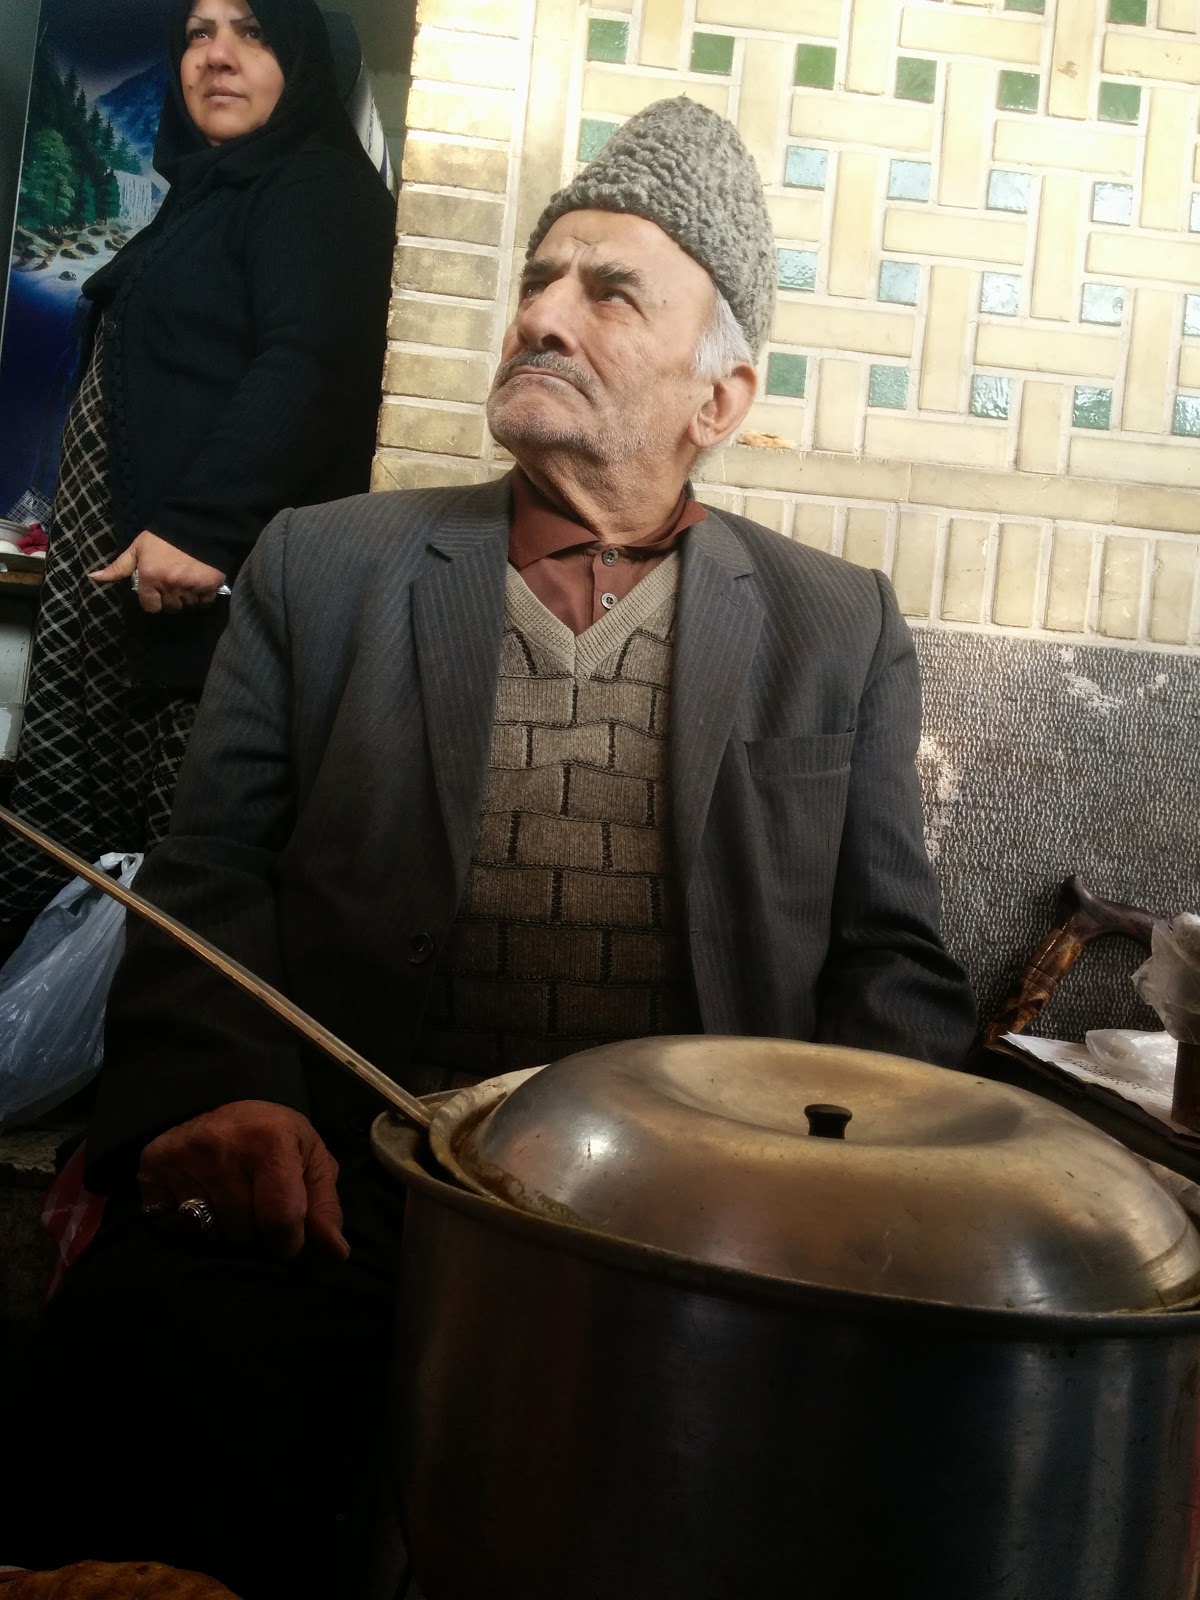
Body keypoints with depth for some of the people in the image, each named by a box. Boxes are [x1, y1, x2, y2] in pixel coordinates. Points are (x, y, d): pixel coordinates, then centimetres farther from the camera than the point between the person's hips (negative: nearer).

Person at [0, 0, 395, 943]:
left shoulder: (317, 189, -4)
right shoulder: (206, 195, 25)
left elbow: (306, 365, -20)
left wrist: (195, 525, -27)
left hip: (204, 579, -10)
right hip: (124, 567, 10)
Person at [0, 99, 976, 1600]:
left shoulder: (838, 628, 12)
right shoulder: (321, 566, 11)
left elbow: (892, 965, 10)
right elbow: (206, 884, 6)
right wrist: (215, 1093, -14)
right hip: (349, 1201, 0)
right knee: (151, 1318, -31)